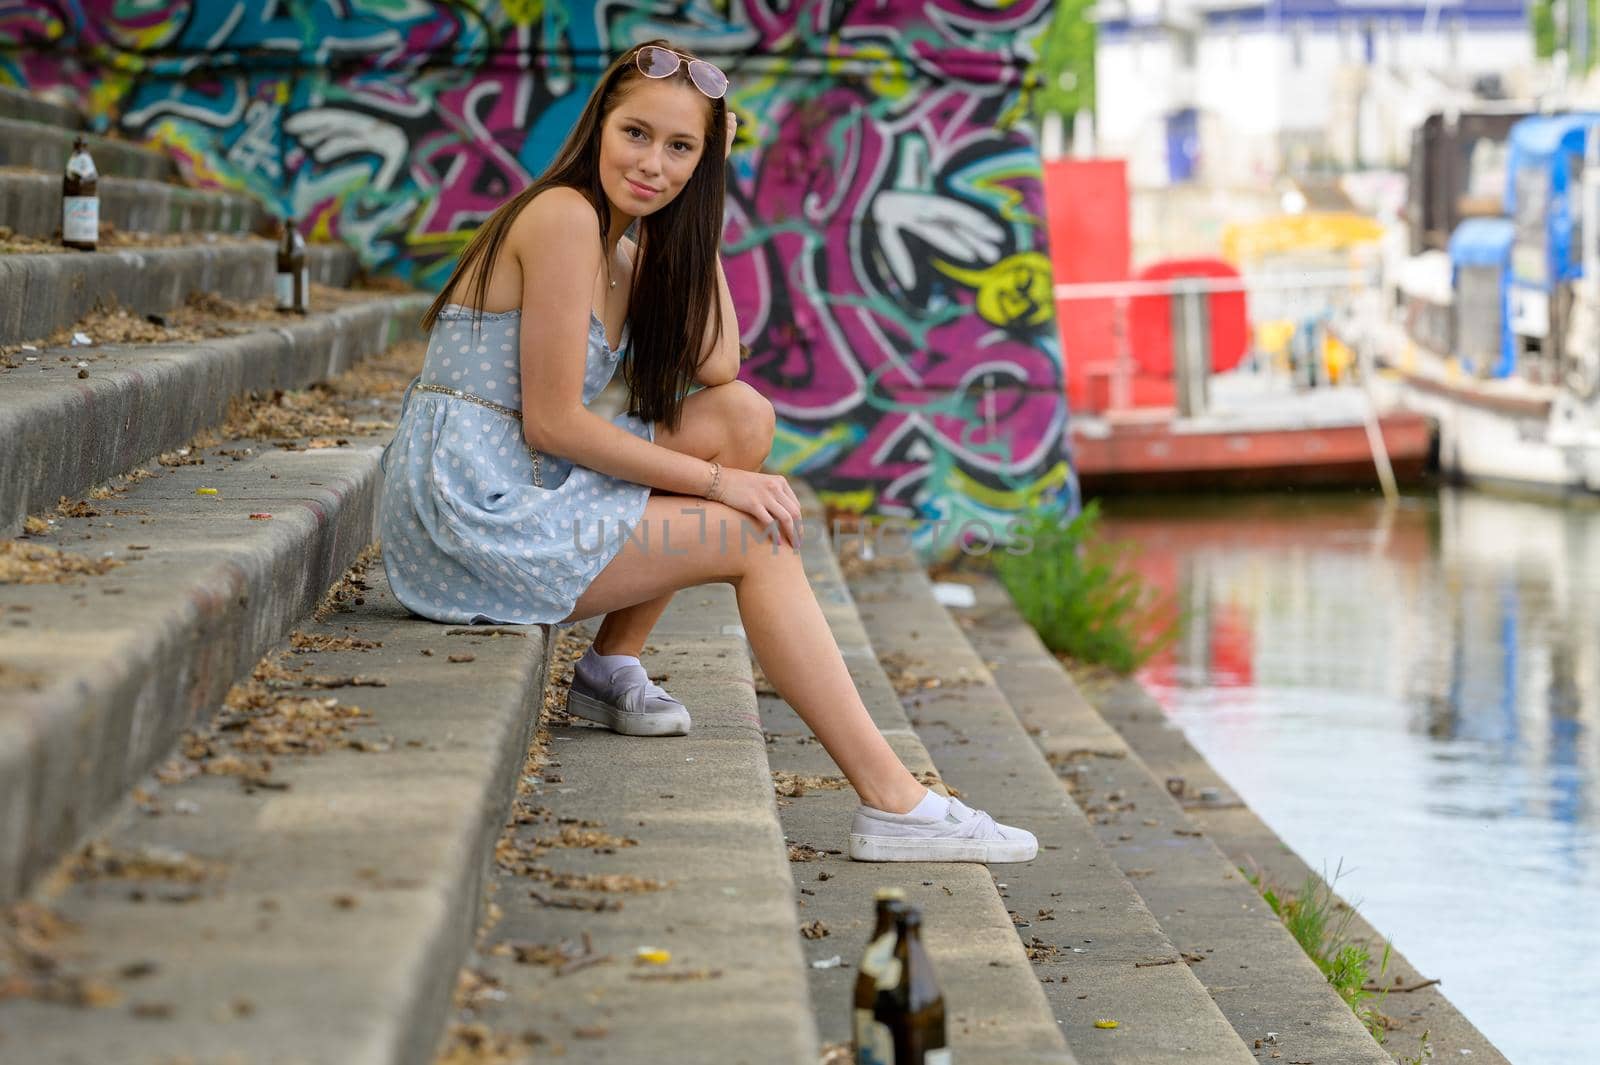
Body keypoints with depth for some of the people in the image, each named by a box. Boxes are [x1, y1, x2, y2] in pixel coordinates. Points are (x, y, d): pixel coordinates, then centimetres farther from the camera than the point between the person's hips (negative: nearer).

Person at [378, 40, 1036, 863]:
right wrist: (714, 482, -11)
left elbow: (717, 367, 6)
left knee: (744, 419, 4)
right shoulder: (565, 217, -15)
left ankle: (611, 668, 6)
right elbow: (551, 423, -18)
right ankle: (892, 804, -11)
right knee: (758, 541, -8)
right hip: (472, 509, -9)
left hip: (521, 490, 9)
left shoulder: (628, 235, 14)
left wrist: (695, 200, 6)